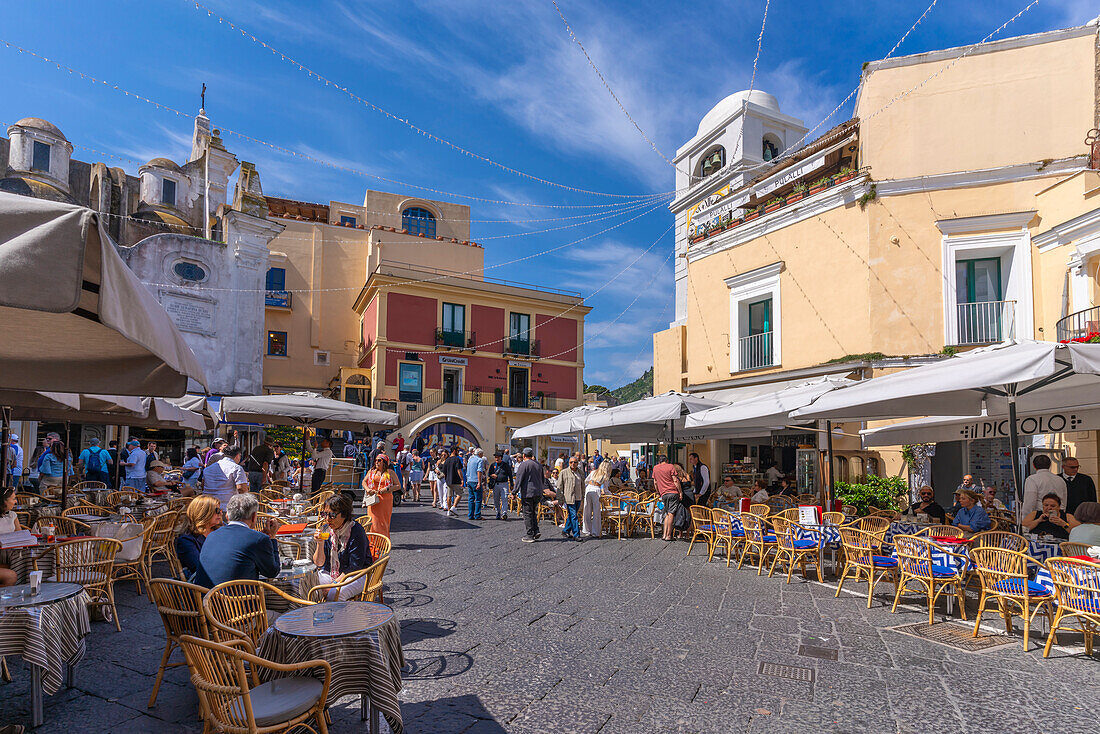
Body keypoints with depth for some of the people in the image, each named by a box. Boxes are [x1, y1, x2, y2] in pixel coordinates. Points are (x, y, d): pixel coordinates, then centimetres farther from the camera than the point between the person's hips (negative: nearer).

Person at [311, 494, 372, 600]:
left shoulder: (356, 531, -17)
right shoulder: (327, 530, 0)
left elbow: (355, 567, -17)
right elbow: (319, 563, 1)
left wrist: (335, 584, -21)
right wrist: (320, 543, -17)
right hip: (331, 574, 6)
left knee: (334, 595, -33)